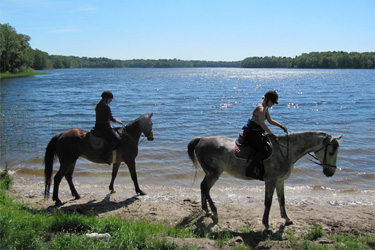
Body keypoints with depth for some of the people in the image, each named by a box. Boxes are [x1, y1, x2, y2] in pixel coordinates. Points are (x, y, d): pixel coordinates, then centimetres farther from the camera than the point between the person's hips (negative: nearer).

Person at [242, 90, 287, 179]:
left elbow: (270, 120, 25)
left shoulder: (265, 108, 14)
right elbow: (262, 123, -33)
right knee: (263, 150, -24)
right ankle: (251, 170, -19)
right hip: (250, 133, -11)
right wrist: (271, 134, -30)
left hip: (256, 133, 11)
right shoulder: (261, 109, -18)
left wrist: (281, 126, 14)